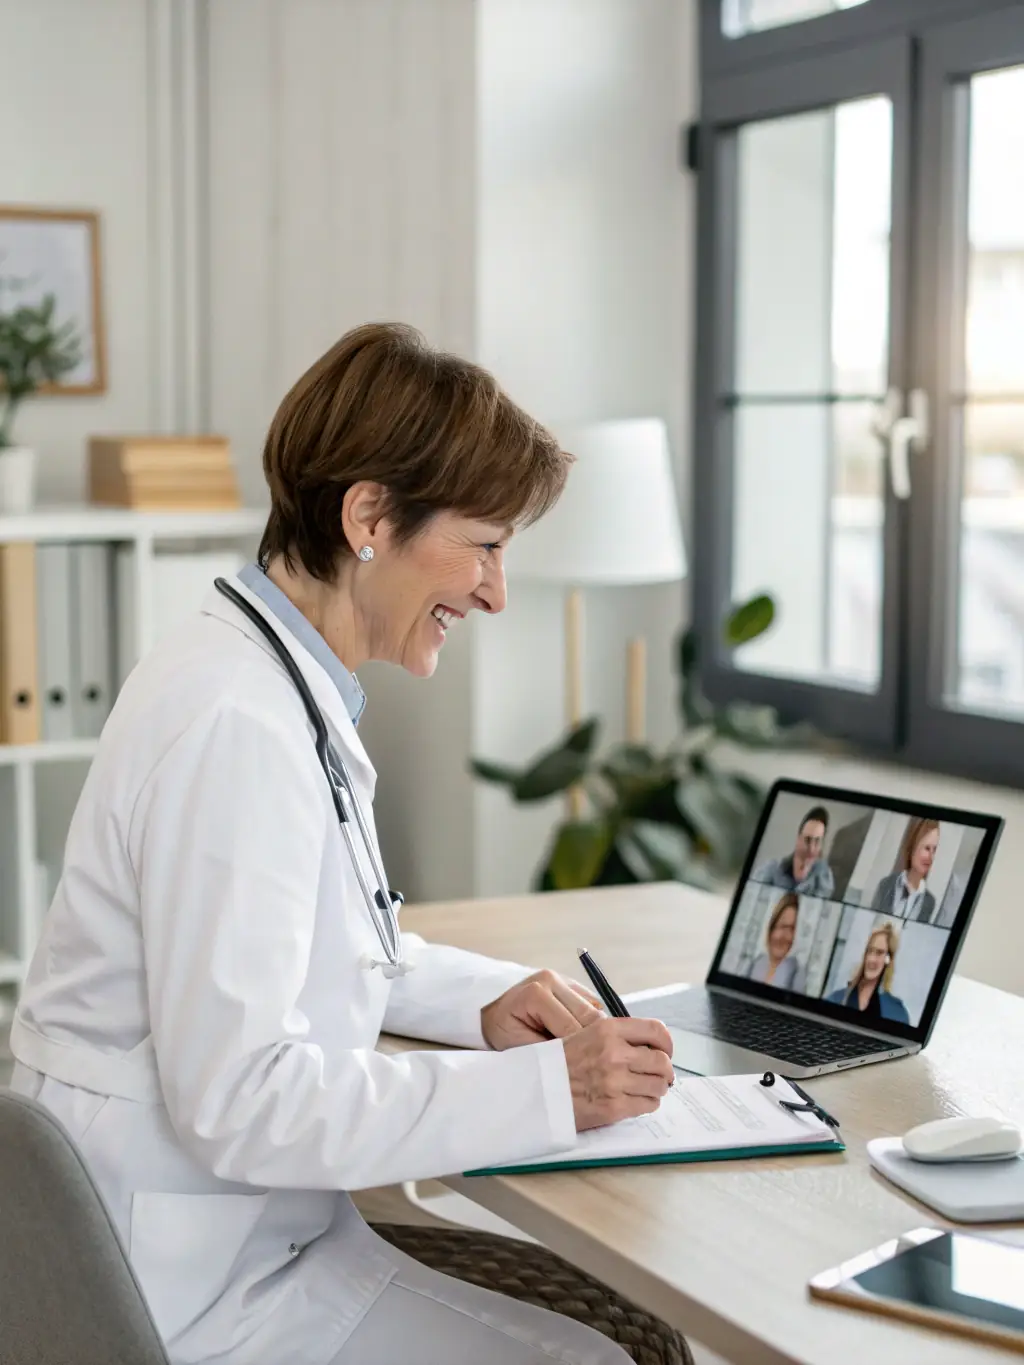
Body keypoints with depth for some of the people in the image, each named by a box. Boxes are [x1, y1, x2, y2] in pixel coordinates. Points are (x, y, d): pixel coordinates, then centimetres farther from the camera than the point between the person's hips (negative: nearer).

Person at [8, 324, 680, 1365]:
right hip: (191, 1279, -9)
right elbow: (238, 1098, -26)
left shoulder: (285, 682, 6)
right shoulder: (236, 723, -24)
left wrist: (485, 1001, 3)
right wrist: (544, 1088, -23)